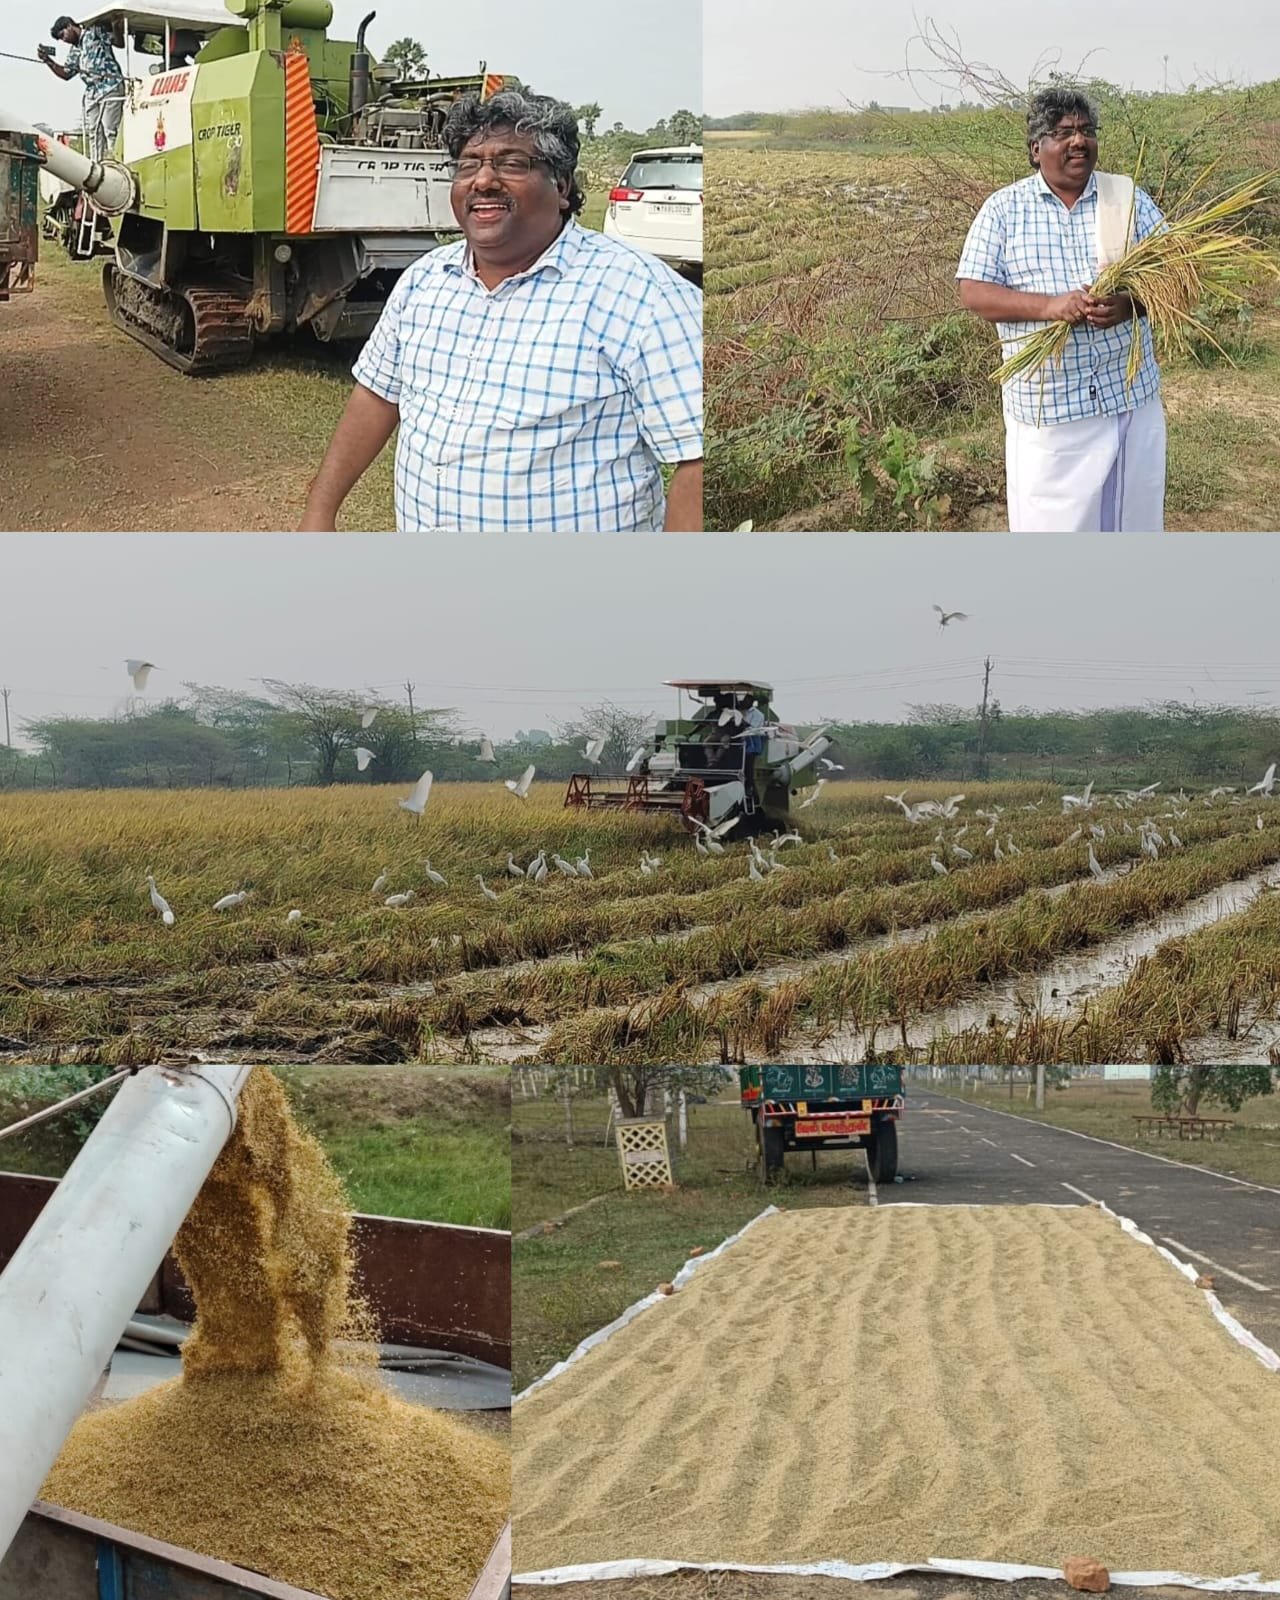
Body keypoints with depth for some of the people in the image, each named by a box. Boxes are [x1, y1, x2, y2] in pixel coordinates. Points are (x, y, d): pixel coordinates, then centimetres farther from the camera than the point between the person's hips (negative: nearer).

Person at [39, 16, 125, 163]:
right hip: (91, 93, 8)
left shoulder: (95, 32, 1)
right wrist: (48, 60, 16)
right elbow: (66, 73, 28)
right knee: (93, 133, 3)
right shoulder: (74, 51, 23)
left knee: (110, 130, -13)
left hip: (110, 88, -8)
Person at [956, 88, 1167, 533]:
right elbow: (973, 293, -6)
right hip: (1047, 403, -2)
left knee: (1133, 512, 12)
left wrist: (1130, 303, -22)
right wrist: (1049, 305, -22)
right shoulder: (1003, 209, -1)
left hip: (1130, 393, 2)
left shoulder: (1129, 198, 4)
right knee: (1053, 519, 3)